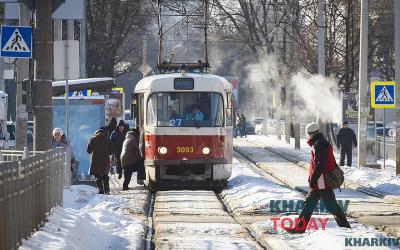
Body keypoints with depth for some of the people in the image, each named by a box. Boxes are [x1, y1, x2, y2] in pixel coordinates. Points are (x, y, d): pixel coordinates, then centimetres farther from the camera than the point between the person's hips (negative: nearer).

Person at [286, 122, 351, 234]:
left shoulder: (319, 144, -15)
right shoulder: (322, 143, 16)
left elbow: (319, 164, -23)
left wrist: (313, 179, -21)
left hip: (322, 182, -11)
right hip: (319, 183, 11)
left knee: (331, 205, -5)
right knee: (309, 203, 12)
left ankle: (345, 226, 0)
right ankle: (300, 228, 15)